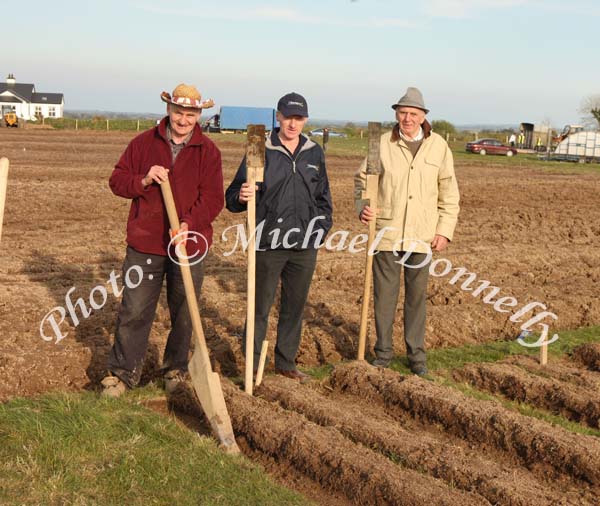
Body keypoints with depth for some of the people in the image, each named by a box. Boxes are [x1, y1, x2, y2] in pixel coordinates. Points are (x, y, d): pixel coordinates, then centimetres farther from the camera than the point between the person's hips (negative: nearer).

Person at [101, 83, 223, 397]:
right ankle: (124, 372, 17)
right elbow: (117, 180, 5)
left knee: (183, 314, 13)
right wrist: (144, 180, -15)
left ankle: (176, 369, 31)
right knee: (134, 312, 4)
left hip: (189, 245, 0)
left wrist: (189, 224, -24)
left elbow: (213, 198, -8)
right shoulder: (144, 143, 3)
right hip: (144, 244, 0)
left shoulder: (208, 152, -1)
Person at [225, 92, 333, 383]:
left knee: (295, 306, 13)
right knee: (260, 305, 2)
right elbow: (232, 197, -5)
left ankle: (286, 362, 26)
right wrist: (241, 197, -27)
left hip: (305, 245, 4)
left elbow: (323, 197, 19)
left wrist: (322, 229, 10)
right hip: (269, 242, -4)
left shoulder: (314, 153, 9)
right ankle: (253, 363, 15)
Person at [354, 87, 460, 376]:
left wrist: (445, 230, 0)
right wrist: (362, 207, -10)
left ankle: (416, 355, 22)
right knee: (384, 294, 6)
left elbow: (449, 192, 6)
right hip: (386, 232, 0)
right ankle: (383, 352, 20)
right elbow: (362, 179, 8)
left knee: (417, 296, 10)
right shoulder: (383, 144, -1)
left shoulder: (438, 147, 1)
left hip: (421, 235, 1)